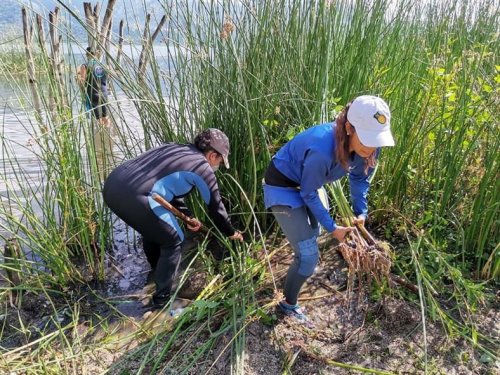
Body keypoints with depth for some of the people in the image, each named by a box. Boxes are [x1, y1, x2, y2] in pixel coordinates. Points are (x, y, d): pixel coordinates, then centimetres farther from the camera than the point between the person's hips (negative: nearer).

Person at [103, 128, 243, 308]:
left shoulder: (173, 148, 28)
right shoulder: (203, 167, 6)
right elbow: (215, 207, 15)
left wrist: (188, 216, 38)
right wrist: (231, 232, 32)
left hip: (111, 186, 9)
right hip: (135, 196, -9)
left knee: (152, 230, 32)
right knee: (173, 241, 12)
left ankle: (158, 275, 53)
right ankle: (162, 297, 17)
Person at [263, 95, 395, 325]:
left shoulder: (367, 146, -20)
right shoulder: (322, 151, -41)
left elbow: (360, 178, 2)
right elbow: (309, 194, -25)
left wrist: (361, 212, -6)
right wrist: (332, 228, -16)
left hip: (307, 183, 8)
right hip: (282, 186, -7)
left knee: (313, 233, 31)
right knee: (308, 255, -9)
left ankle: (301, 267, 64)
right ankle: (288, 304, 17)